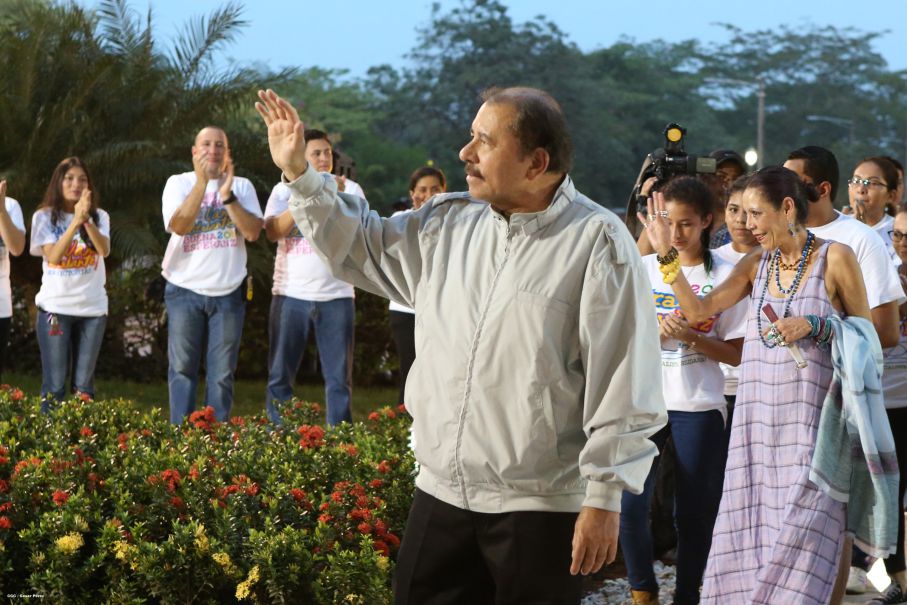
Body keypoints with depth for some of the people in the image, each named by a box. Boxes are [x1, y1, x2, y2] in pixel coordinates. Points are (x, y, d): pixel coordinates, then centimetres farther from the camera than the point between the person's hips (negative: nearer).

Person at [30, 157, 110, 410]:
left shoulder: (99, 216, 5)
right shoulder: (44, 217, 0)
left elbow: (104, 250, -12)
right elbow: (53, 256, -13)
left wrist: (87, 219, -24)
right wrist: (76, 221, -20)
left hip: (92, 308, 2)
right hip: (55, 307, -2)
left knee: (84, 385, 3)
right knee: (55, 384, -4)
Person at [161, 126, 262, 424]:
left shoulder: (242, 186, 6)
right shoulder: (178, 183, 2)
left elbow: (253, 232, -6)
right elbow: (178, 226, -14)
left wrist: (227, 194, -15)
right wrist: (202, 181, -17)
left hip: (228, 292, 1)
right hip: (185, 290, -1)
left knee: (222, 374, 3)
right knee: (182, 369, 1)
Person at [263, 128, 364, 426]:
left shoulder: (349, 189, 7)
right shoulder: (284, 190, 6)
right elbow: (273, 232, -10)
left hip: (336, 295, 0)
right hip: (291, 294, 0)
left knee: (339, 377, 2)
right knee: (280, 376, 3)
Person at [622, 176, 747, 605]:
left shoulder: (724, 275, -2)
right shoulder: (644, 268, 6)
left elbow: (737, 353, -3)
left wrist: (690, 337, -17)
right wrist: (652, 330, -8)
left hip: (699, 407, -2)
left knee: (693, 512, 3)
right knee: (629, 503, -6)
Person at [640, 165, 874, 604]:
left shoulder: (835, 257, -3)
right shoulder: (756, 264, 11)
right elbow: (699, 310, 6)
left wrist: (813, 326, -14)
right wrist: (666, 255, 0)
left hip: (812, 418, -5)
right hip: (759, 417, 5)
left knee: (800, 531, -5)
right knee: (751, 530, 5)